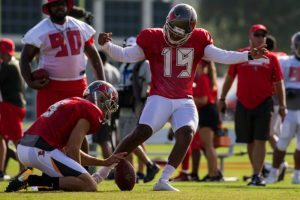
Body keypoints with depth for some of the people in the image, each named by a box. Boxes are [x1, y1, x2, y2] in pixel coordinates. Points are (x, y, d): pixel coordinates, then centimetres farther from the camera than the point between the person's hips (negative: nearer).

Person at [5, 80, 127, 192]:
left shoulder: (70, 104, 28)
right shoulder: (91, 111, -1)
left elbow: (67, 150, 28)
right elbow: (73, 149, -7)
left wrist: (104, 163, 29)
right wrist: (80, 176, 6)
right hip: (42, 150, -10)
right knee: (90, 186, -10)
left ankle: (30, 179, 5)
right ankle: (33, 181, -16)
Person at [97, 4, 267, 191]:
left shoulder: (197, 41, 6)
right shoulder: (153, 39, -1)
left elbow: (222, 56, -1)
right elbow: (125, 55, -1)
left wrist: (249, 55, -13)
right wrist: (106, 45, -19)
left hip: (185, 101, 3)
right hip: (160, 98, -3)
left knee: (186, 134, -21)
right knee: (141, 133, -18)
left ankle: (163, 181, -16)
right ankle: (104, 170, -9)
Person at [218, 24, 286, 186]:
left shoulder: (271, 58, 4)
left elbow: (279, 84, 7)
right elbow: (230, 78, 14)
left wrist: (282, 106, 3)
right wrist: (222, 98, 13)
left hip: (264, 104, -1)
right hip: (243, 104, 1)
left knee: (260, 140, -9)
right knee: (249, 142, 8)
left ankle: (257, 175, -10)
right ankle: (256, 172, 21)